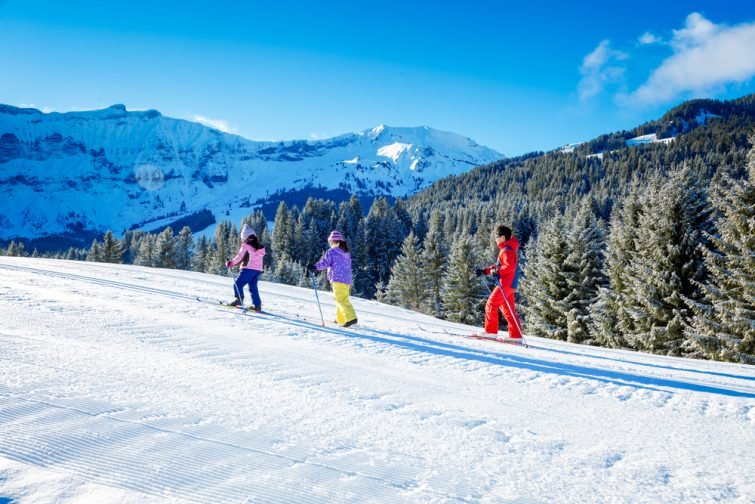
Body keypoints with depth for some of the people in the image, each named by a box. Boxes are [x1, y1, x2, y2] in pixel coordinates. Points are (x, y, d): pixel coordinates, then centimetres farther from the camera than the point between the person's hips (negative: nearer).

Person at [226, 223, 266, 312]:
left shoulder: (246, 245, -4)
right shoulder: (259, 246, 16)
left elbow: (240, 257, -6)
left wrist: (231, 263, 5)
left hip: (248, 268, -7)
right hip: (258, 269, 7)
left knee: (238, 284, 0)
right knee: (253, 287, 12)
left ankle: (239, 300, -13)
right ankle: (257, 305, 5)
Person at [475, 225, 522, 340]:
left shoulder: (507, 250, -12)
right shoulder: (505, 250, 20)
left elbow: (510, 266, -25)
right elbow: (498, 266, 27)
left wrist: (497, 271, -26)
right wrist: (485, 271, 21)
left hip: (506, 284, -10)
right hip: (508, 284, 10)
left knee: (491, 305, -7)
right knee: (508, 310, 11)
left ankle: (491, 332, -6)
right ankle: (515, 335, 11)